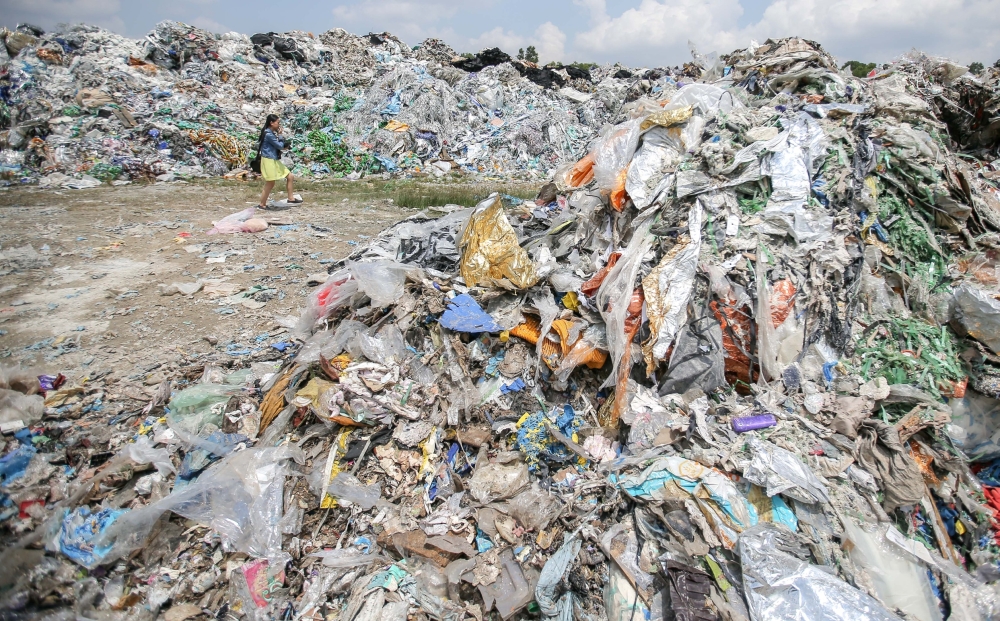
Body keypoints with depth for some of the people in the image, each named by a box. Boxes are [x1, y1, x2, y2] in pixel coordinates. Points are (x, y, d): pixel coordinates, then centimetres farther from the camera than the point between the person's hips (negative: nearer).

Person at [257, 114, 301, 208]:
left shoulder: (273, 133, 11)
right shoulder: (268, 134, -19)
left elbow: (284, 145, 13)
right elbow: (280, 146, -16)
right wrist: (279, 135, -2)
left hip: (275, 160, 10)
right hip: (269, 161, -10)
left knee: (289, 176, 11)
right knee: (270, 184, -3)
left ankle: (291, 198, 18)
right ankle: (262, 205, 9)